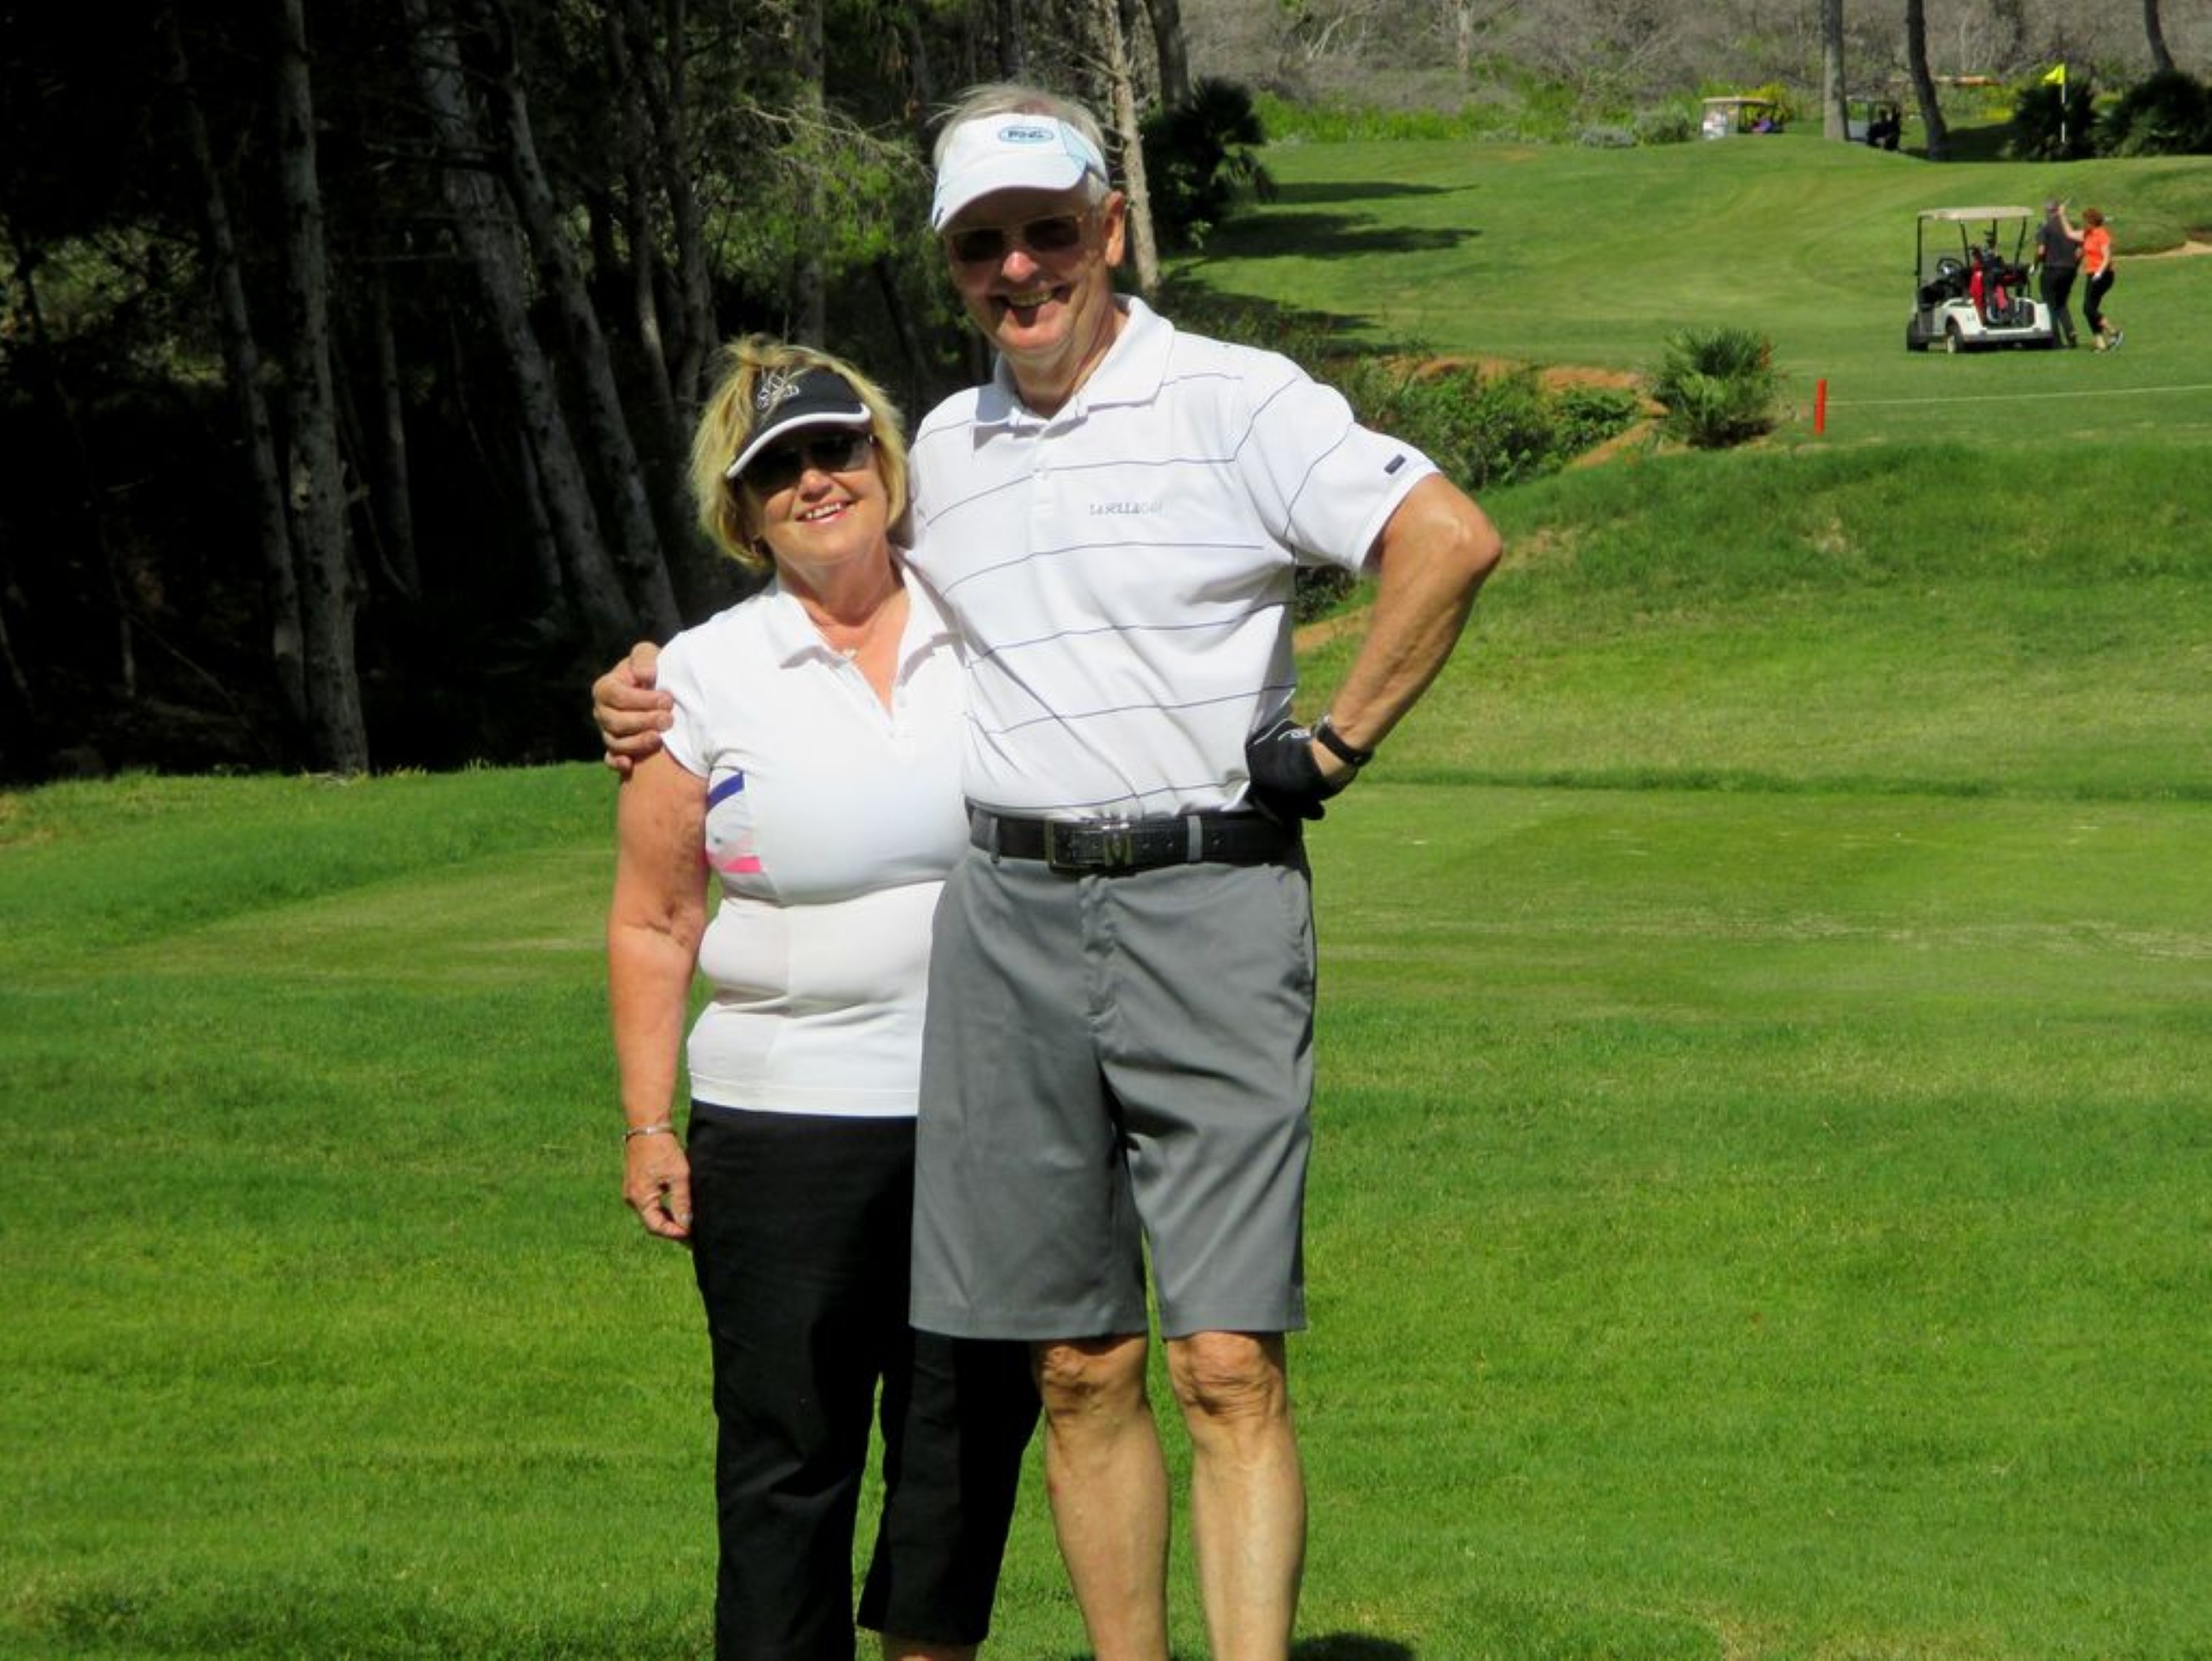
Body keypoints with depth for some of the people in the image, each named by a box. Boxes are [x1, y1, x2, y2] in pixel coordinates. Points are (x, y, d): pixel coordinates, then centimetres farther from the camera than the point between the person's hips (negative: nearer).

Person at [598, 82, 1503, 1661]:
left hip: (1208, 906, -5)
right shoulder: (945, 449, 15)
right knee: (1080, 1368, 6)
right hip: (1007, 921, 5)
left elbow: (1452, 539, -12)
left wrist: (1336, 746, -10)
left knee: (1228, 1362, -9)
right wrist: (668, 691, 20)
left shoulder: (1231, 402, -2)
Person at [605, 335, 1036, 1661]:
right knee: (786, 1450, -1)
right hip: (782, 1119, -2)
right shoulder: (706, 679, 2)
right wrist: (649, 1126, -1)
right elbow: (652, 923, 5)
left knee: (972, 1432, 7)